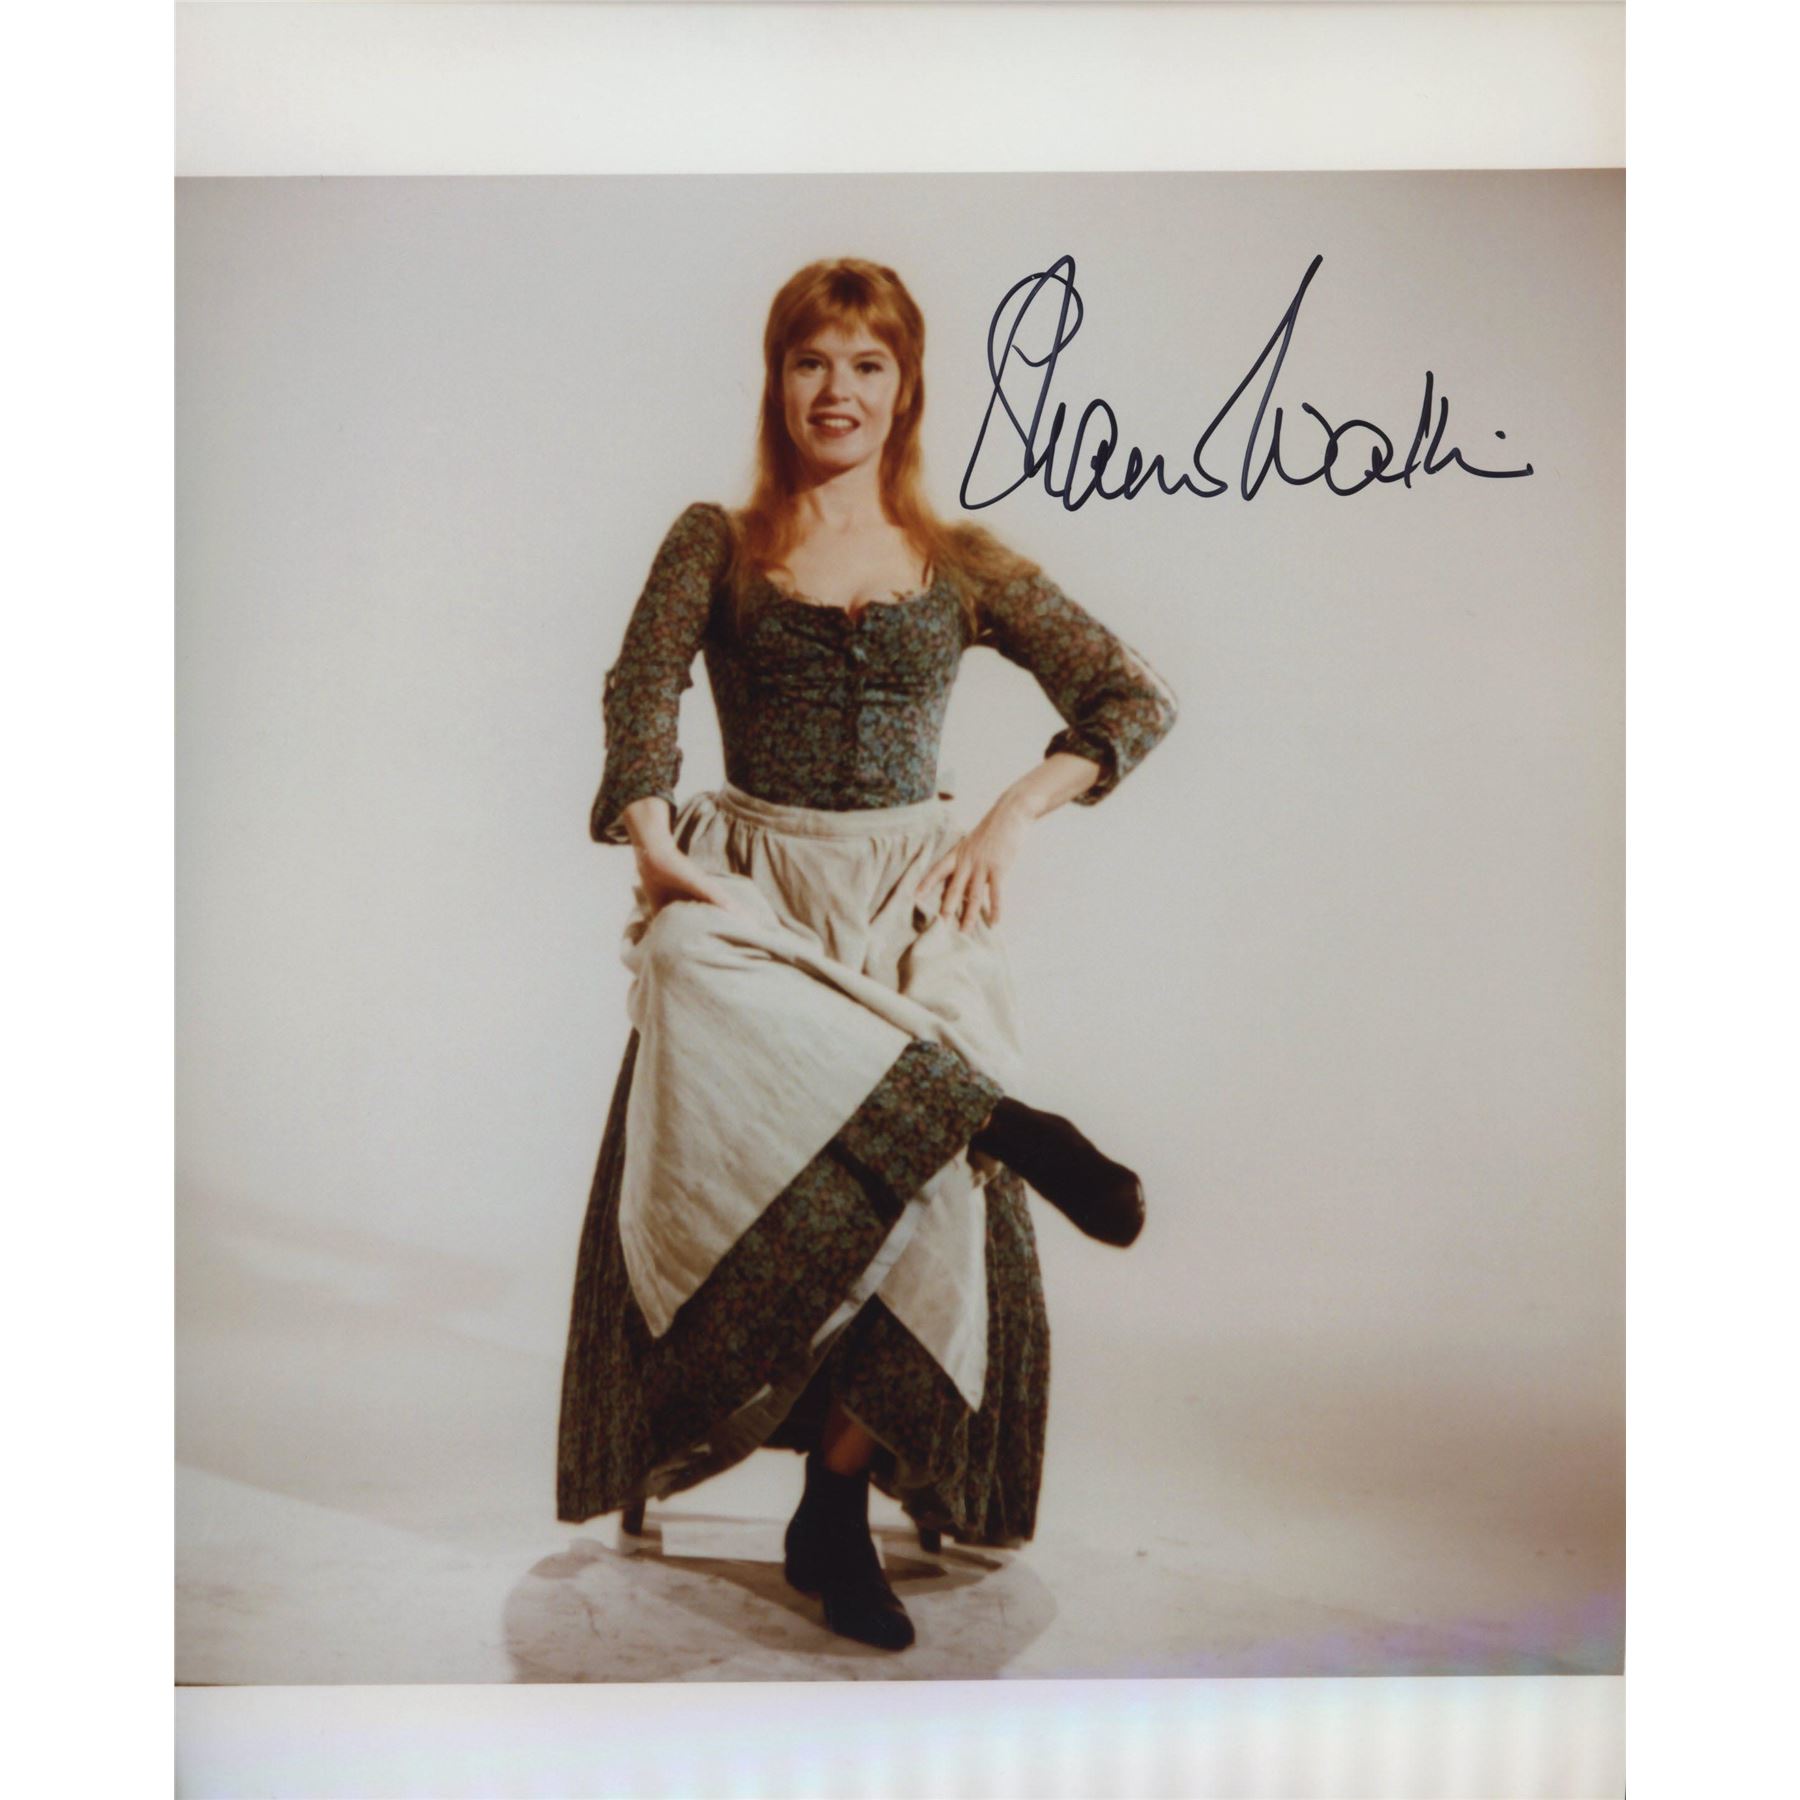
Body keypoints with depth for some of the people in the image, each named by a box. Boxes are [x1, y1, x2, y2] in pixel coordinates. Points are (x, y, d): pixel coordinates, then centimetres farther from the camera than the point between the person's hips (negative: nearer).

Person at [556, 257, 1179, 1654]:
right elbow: (644, 688, -1)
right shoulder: (717, 543, 15)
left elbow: (1137, 700, 11)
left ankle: (838, 1511, -9)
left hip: (909, 891, 0)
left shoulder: (964, 567, 14)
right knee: (712, 1016, -39)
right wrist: (650, 837, -19)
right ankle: (1006, 1121, -37)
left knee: (919, 1173, -24)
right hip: (746, 879, 0)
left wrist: (1008, 819, -3)